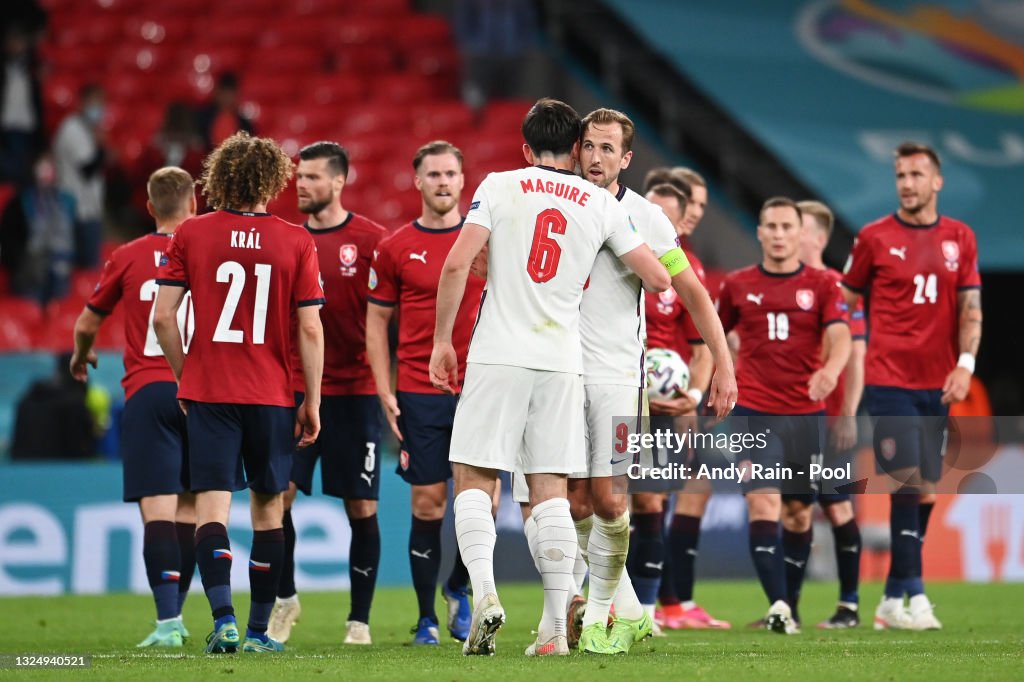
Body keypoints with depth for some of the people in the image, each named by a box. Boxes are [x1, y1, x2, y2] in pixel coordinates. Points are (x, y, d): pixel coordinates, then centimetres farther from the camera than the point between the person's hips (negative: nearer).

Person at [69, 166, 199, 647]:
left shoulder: (127, 258, 4)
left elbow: (87, 324, 16)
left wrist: (80, 358, 38)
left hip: (147, 393, -1)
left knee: (157, 508, -8)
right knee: (190, 506, 12)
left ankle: (168, 620, -20)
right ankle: (176, 614, 16)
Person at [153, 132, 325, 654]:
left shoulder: (191, 234, 0)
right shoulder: (295, 241, -2)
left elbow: (163, 316, -2)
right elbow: (310, 328, -3)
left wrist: (184, 375, 11)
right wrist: (312, 401, 4)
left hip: (207, 392, 0)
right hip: (271, 395, 0)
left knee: (212, 504, -3)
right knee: (267, 507, 12)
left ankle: (223, 620, -21)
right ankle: (258, 630, 13)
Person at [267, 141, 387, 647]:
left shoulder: (370, 240, -3)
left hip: (354, 391, -3)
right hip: (295, 388, 3)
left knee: (362, 507, 1)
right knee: (277, 495, -6)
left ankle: (359, 619, 10)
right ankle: (285, 597, 14)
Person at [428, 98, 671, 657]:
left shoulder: (498, 187, 2)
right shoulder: (601, 204, 8)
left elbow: (457, 264, -7)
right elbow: (658, 279, 10)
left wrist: (442, 340, 1)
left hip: (497, 356, -2)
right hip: (562, 362, 2)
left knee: (473, 479, 4)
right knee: (551, 489, 5)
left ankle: (484, 591, -18)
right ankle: (555, 626, 1)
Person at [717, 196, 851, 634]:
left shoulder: (822, 286, 3)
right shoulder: (737, 286, 6)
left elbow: (840, 336, -10)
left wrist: (831, 369, -31)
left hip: (807, 413, 1)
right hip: (754, 413, -1)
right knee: (763, 505, -16)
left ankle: (788, 601, 24)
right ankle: (778, 606, -21)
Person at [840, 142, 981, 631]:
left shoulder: (960, 238, 9)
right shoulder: (874, 237, 1)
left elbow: (970, 306, 7)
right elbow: (845, 302, 8)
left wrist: (965, 363, -6)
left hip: (936, 384, 4)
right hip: (888, 379, -4)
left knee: (926, 490, 5)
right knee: (908, 480, -15)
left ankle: (892, 600, 15)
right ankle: (913, 595, -15)